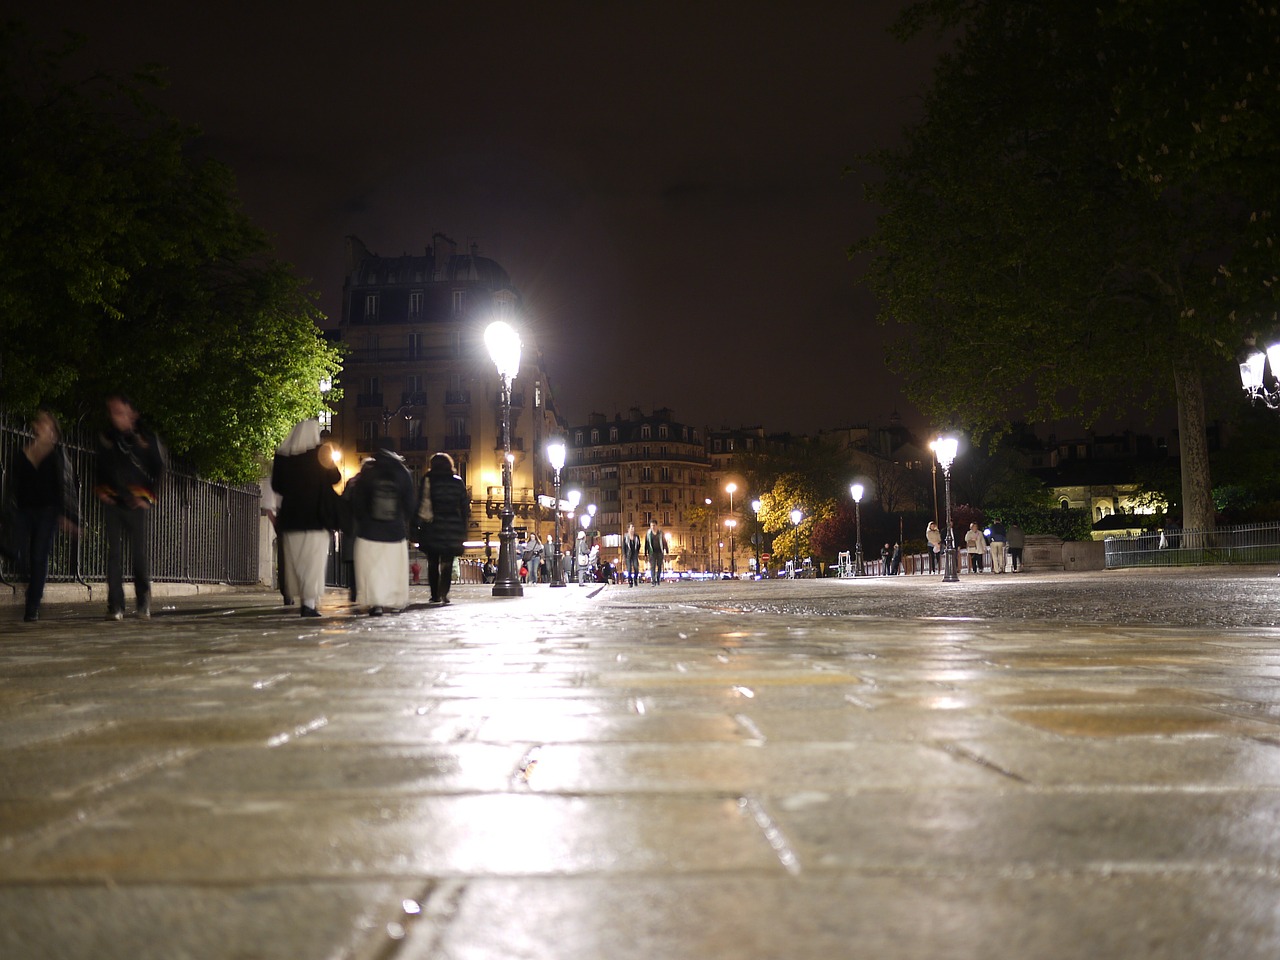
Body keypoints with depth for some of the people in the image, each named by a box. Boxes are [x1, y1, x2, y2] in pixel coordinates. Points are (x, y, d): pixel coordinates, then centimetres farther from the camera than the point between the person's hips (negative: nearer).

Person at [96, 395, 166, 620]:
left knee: (140, 553, -2)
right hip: (112, 501, 2)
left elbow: (159, 469, 8)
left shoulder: (146, 438, 3)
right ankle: (115, 606, -1)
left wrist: (150, 496, 0)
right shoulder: (105, 438, 10)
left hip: (137, 502, -2)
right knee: (114, 553, -2)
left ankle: (144, 602, 10)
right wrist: (101, 492, 4)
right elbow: (101, 469, 17)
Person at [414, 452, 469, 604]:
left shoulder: (427, 480, 1)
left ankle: (435, 595, 6)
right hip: (453, 526, 1)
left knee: (432, 562, 8)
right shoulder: (457, 481, 5)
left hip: (432, 527, 0)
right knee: (447, 563, 1)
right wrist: (463, 528, 10)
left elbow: (420, 503, -4)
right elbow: (465, 506, 6)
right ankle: (443, 593, -15)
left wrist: (418, 523, 0)